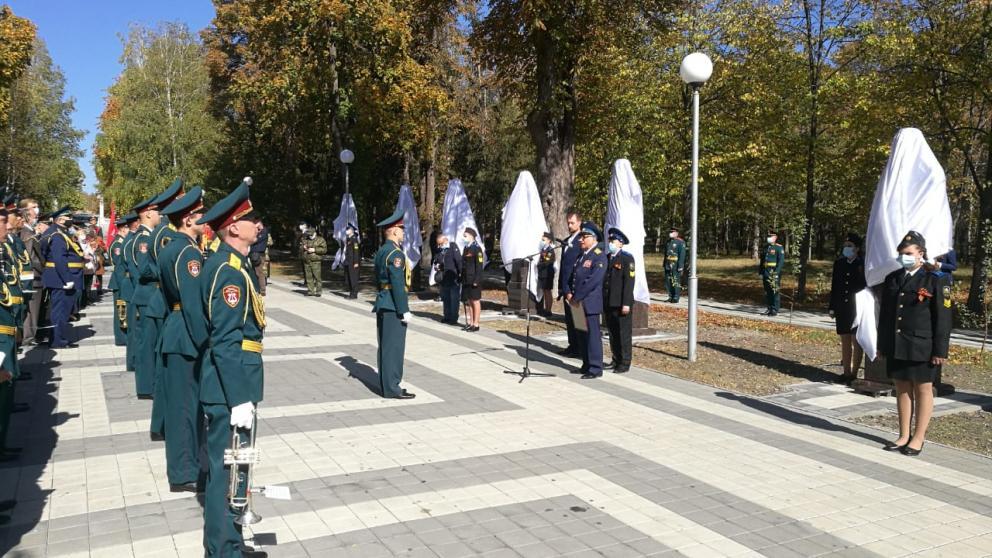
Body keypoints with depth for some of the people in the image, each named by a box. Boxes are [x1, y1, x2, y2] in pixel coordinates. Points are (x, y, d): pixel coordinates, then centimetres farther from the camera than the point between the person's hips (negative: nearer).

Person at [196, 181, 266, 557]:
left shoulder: (231, 264, 11)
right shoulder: (230, 271, -20)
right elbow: (225, 343, -24)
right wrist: (239, 399, -24)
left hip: (232, 385, 10)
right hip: (229, 388, -10)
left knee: (229, 466, 20)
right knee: (227, 469, 0)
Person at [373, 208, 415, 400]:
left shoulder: (381, 251, 14)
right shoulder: (395, 253, -16)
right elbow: (398, 284, -21)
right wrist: (405, 310, -19)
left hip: (382, 305, 10)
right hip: (393, 307, -10)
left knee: (385, 347, 12)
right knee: (394, 347, -5)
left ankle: (386, 385, 19)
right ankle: (392, 388, -1)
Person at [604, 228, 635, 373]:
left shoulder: (627, 258, -8)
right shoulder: (607, 258, 12)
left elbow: (629, 281, -13)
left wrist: (626, 304, -17)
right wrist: (603, 300, 3)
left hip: (621, 304, -7)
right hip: (609, 303, 7)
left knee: (624, 333, 0)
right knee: (612, 333, 13)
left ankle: (625, 363, 8)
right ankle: (616, 360, 23)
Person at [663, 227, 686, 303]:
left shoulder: (680, 242, -8)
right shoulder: (668, 242, 16)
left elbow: (682, 255, -13)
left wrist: (680, 266, -19)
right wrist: (665, 265, 17)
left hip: (676, 266, -8)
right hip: (668, 265, 8)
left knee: (676, 282, -5)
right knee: (668, 282, 8)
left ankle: (676, 298, 0)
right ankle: (671, 297, 16)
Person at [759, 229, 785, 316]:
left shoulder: (779, 248, -5)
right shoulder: (766, 247, 16)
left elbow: (781, 261, -12)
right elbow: (762, 260, 20)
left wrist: (776, 272, -20)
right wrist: (760, 271, 14)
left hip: (774, 273, -7)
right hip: (766, 273, 7)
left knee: (775, 292, -5)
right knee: (767, 292, 9)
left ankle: (775, 310, -2)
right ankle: (769, 309, 16)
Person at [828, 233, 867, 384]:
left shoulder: (863, 265, -5)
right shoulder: (839, 263, 7)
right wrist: (832, 307, 7)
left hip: (858, 309, -4)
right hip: (842, 309, 4)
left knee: (857, 342, 2)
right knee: (845, 341, 9)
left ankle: (854, 373, 10)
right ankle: (846, 372, 16)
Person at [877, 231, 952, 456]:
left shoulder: (936, 280, -6)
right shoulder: (893, 279, 9)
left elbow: (943, 317, -8)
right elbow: (884, 314, 12)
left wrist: (940, 350, -11)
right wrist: (882, 344, 11)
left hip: (921, 347, -5)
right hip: (896, 345, 5)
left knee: (922, 389, 6)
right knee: (902, 388, 11)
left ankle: (918, 438, 15)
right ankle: (904, 435, 21)